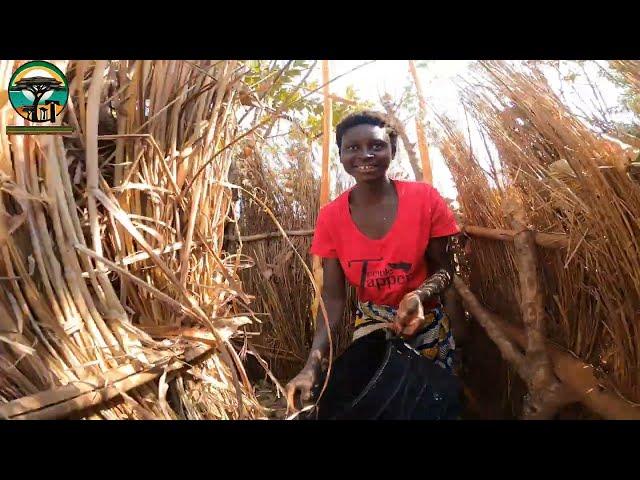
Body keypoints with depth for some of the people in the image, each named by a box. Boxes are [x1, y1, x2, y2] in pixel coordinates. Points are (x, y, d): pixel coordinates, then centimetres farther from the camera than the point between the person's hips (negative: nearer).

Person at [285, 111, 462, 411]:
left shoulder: (424, 198, -16)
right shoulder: (331, 217, -12)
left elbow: (443, 268, -7)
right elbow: (333, 296, -10)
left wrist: (420, 295, -29)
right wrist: (314, 362, -22)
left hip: (425, 321, 0)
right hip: (371, 324, 1)